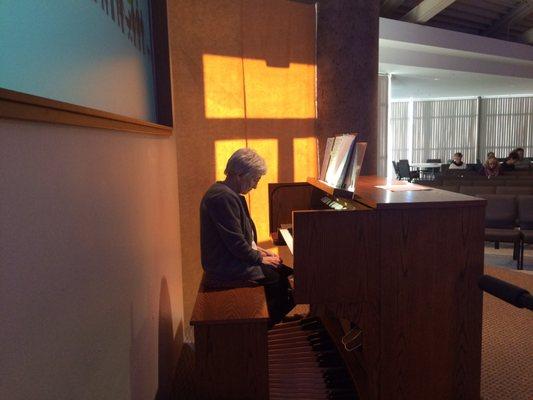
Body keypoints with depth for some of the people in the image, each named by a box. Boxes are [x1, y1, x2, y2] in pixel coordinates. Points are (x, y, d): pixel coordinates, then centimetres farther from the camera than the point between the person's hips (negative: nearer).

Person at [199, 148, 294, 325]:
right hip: (226, 270, -10)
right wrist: (261, 259, -11)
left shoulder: (227, 193, 11)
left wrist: (258, 250, 10)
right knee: (280, 274, -8)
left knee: (282, 268, 10)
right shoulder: (224, 197, -23)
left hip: (230, 260, 10)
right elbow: (235, 243, -25)